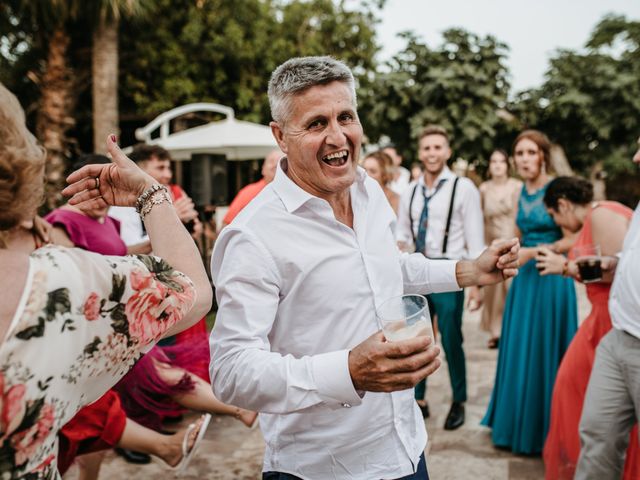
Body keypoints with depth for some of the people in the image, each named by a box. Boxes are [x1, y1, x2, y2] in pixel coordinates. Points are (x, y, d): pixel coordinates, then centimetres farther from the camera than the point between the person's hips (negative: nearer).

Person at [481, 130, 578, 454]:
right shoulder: (522, 194, 10)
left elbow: (571, 240, -13)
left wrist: (533, 252, -17)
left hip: (550, 278, -7)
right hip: (524, 278, 7)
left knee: (543, 351, 2)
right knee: (519, 351, 13)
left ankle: (544, 429, 17)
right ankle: (519, 422, 28)